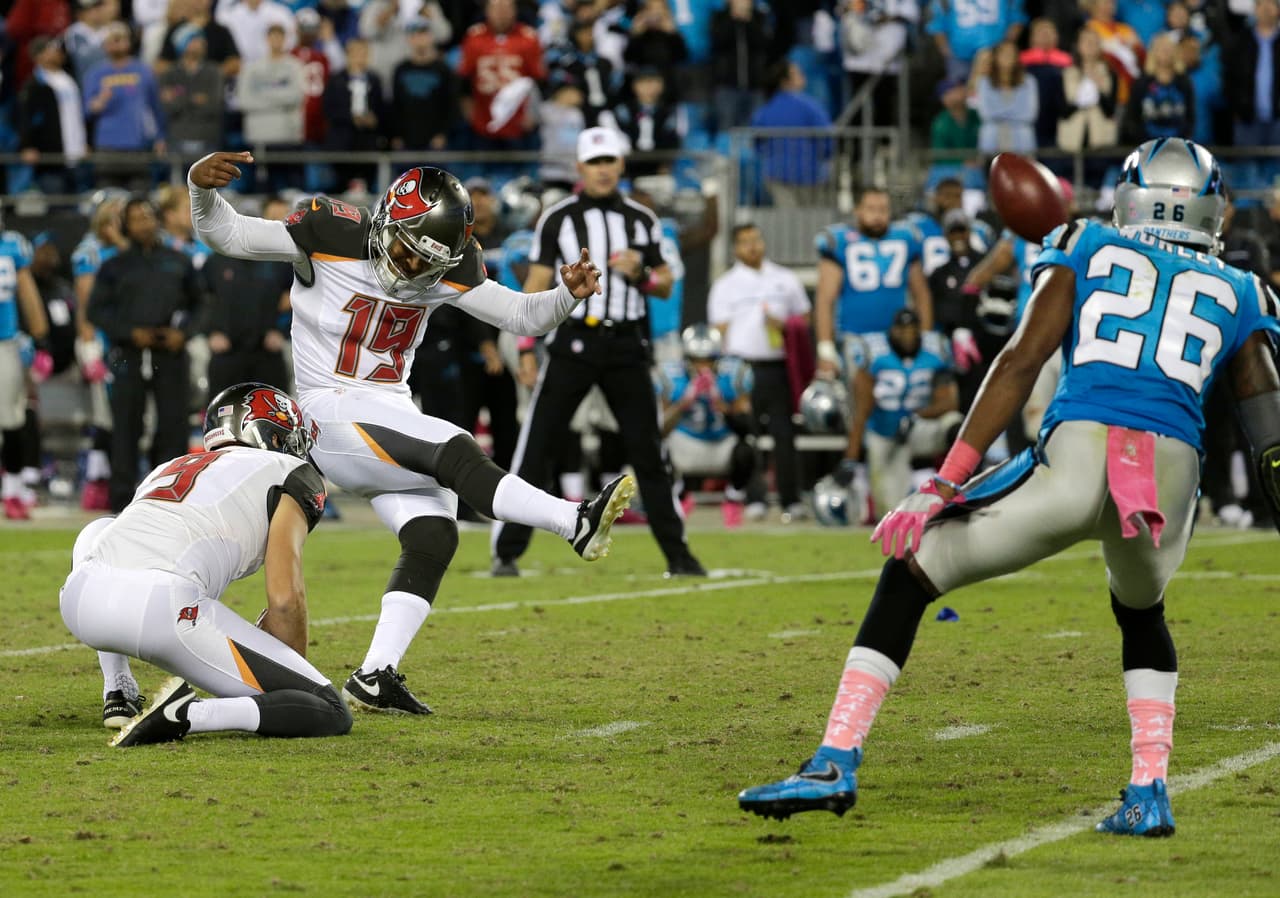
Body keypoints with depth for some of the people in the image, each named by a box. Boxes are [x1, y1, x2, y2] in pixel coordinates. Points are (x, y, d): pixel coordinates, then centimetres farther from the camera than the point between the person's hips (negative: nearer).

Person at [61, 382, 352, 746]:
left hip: (80, 596, 6)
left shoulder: (168, 469, 36)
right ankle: (188, 715, -19)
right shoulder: (293, 474, 18)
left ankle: (117, 693, 32)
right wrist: (289, 674, 22)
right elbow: (285, 599, 6)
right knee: (331, 715, 2)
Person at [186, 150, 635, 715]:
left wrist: (568, 295, -17)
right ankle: (576, 524, -28)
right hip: (334, 414, -7)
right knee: (455, 453, -24)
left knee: (433, 536, -9)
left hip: (391, 415, 7)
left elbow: (522, 316, 3)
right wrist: (201, 188, -31)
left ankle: (375, 678, -8)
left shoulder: (443, 271, 2)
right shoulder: (331, 236, -11)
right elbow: (226, 235, -11)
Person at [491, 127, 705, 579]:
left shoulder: (642, 220, 10)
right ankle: (506, 553, 0)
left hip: (626, 346, 2)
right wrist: (525, 347, -6)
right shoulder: (558, 218, 2)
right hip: (572, 342, -2)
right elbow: (537, 284, 1)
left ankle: (677, 554, 13)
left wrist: (641, 274, -7)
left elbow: (665, 286, 15)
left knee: (648, 452, 5)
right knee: (536, 451, -5)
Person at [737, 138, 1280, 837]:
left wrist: (942, 487, 4)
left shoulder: (1086, 254, 20)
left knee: (910, 573, 14)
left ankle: (836, 761, 4)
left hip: (1074, 458, -2)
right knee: (1141, 614, 35)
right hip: (1173, 474, 3)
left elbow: (1020, 363, 6)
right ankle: (1149, 792, 18)